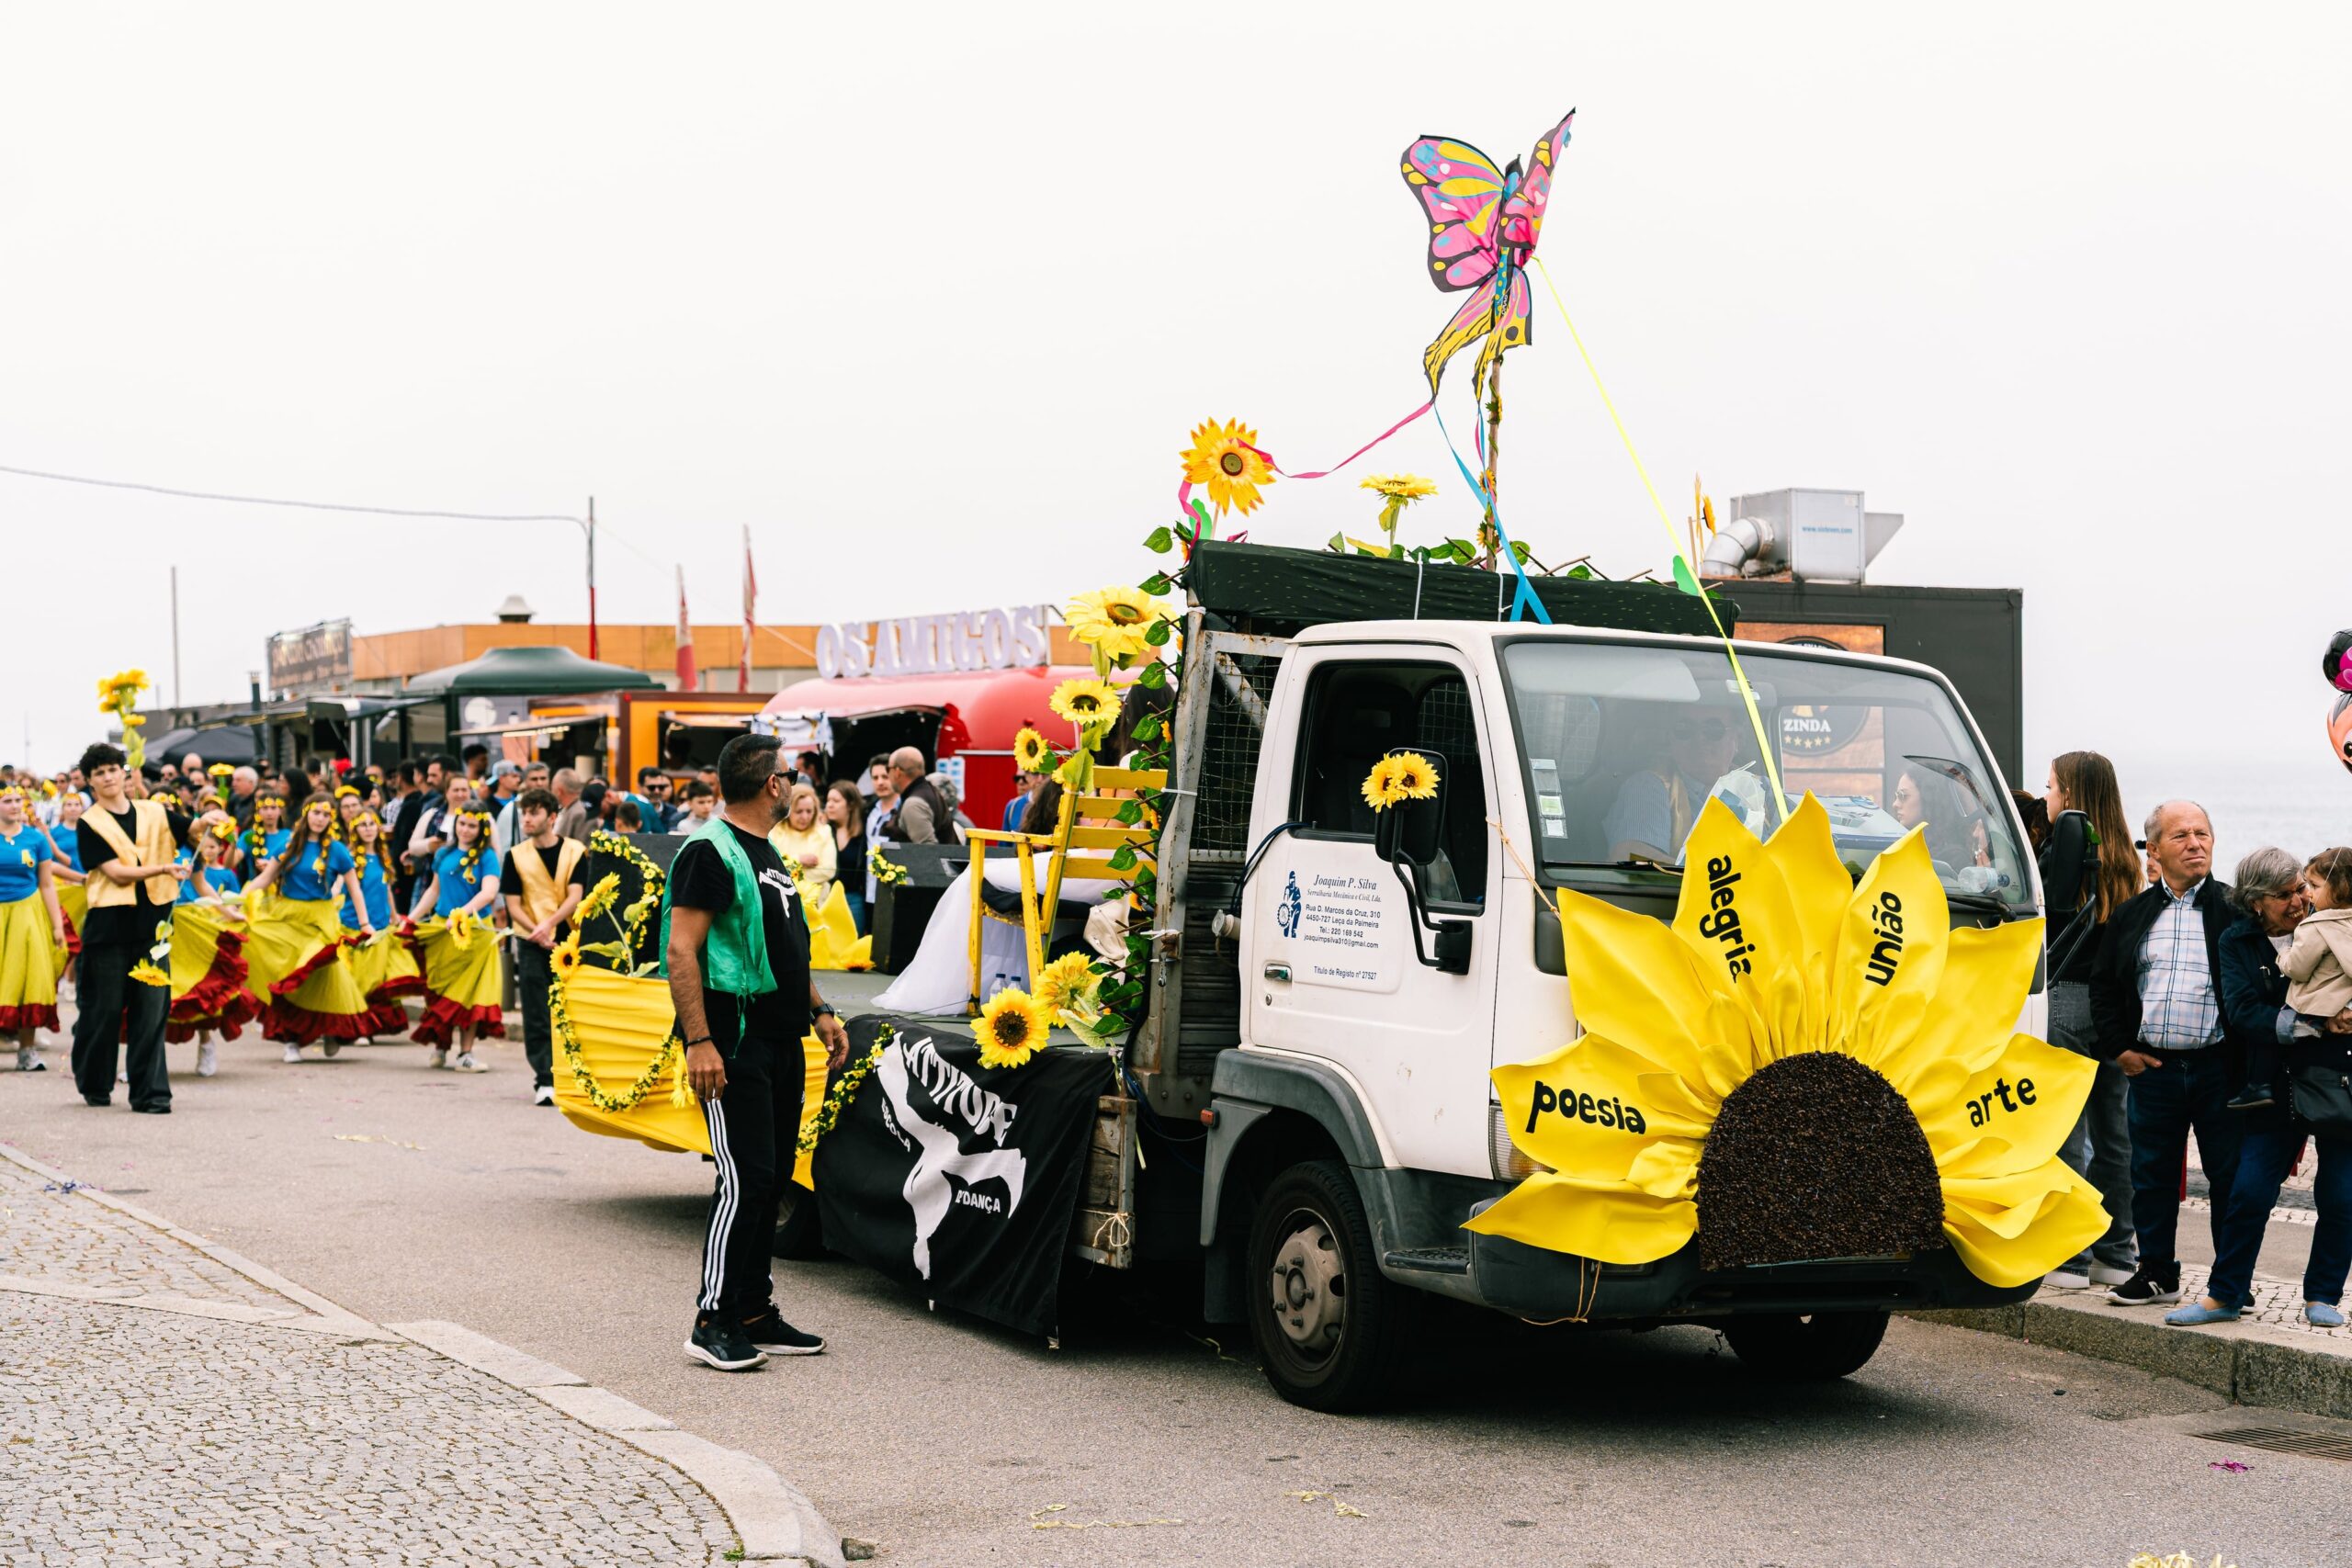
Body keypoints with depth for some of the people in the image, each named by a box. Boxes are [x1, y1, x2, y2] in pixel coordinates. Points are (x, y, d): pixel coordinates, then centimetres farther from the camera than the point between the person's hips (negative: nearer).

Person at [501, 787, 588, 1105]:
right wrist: (537, 933, -14)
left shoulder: (575, 852, 1)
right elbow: (513, 905, 1)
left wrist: (548, 924, -21)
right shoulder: (517, 856, 4)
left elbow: (575, 896, -7)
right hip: (532, 944, 0)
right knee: (536, 1016, -4)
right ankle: (544, 1079, -4)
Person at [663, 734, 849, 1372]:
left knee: (772, 1179, 11)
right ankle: (713, 1322, -5)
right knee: (745, 1179, -11)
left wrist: (820, 1012, 19)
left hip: (780, 1039, 9)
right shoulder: (711, 851, -11)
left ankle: (755, 1313, 18)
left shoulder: (769, 853, 18)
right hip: (733, 1039, -9)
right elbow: (682, 950, -17)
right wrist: (698, 1041, -23)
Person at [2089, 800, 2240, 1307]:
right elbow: (2103, 986, 13)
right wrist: (2119, 1047, 3)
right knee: (2152, 1175, 9)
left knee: (2229, 1176, 2)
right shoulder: (2131, 916, 10)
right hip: (2152, 1067, 3)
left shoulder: (2236, 911, 2)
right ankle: (2156, 1273, 21)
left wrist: (2247, 1055, -9)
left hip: (2219, 1067, -3)